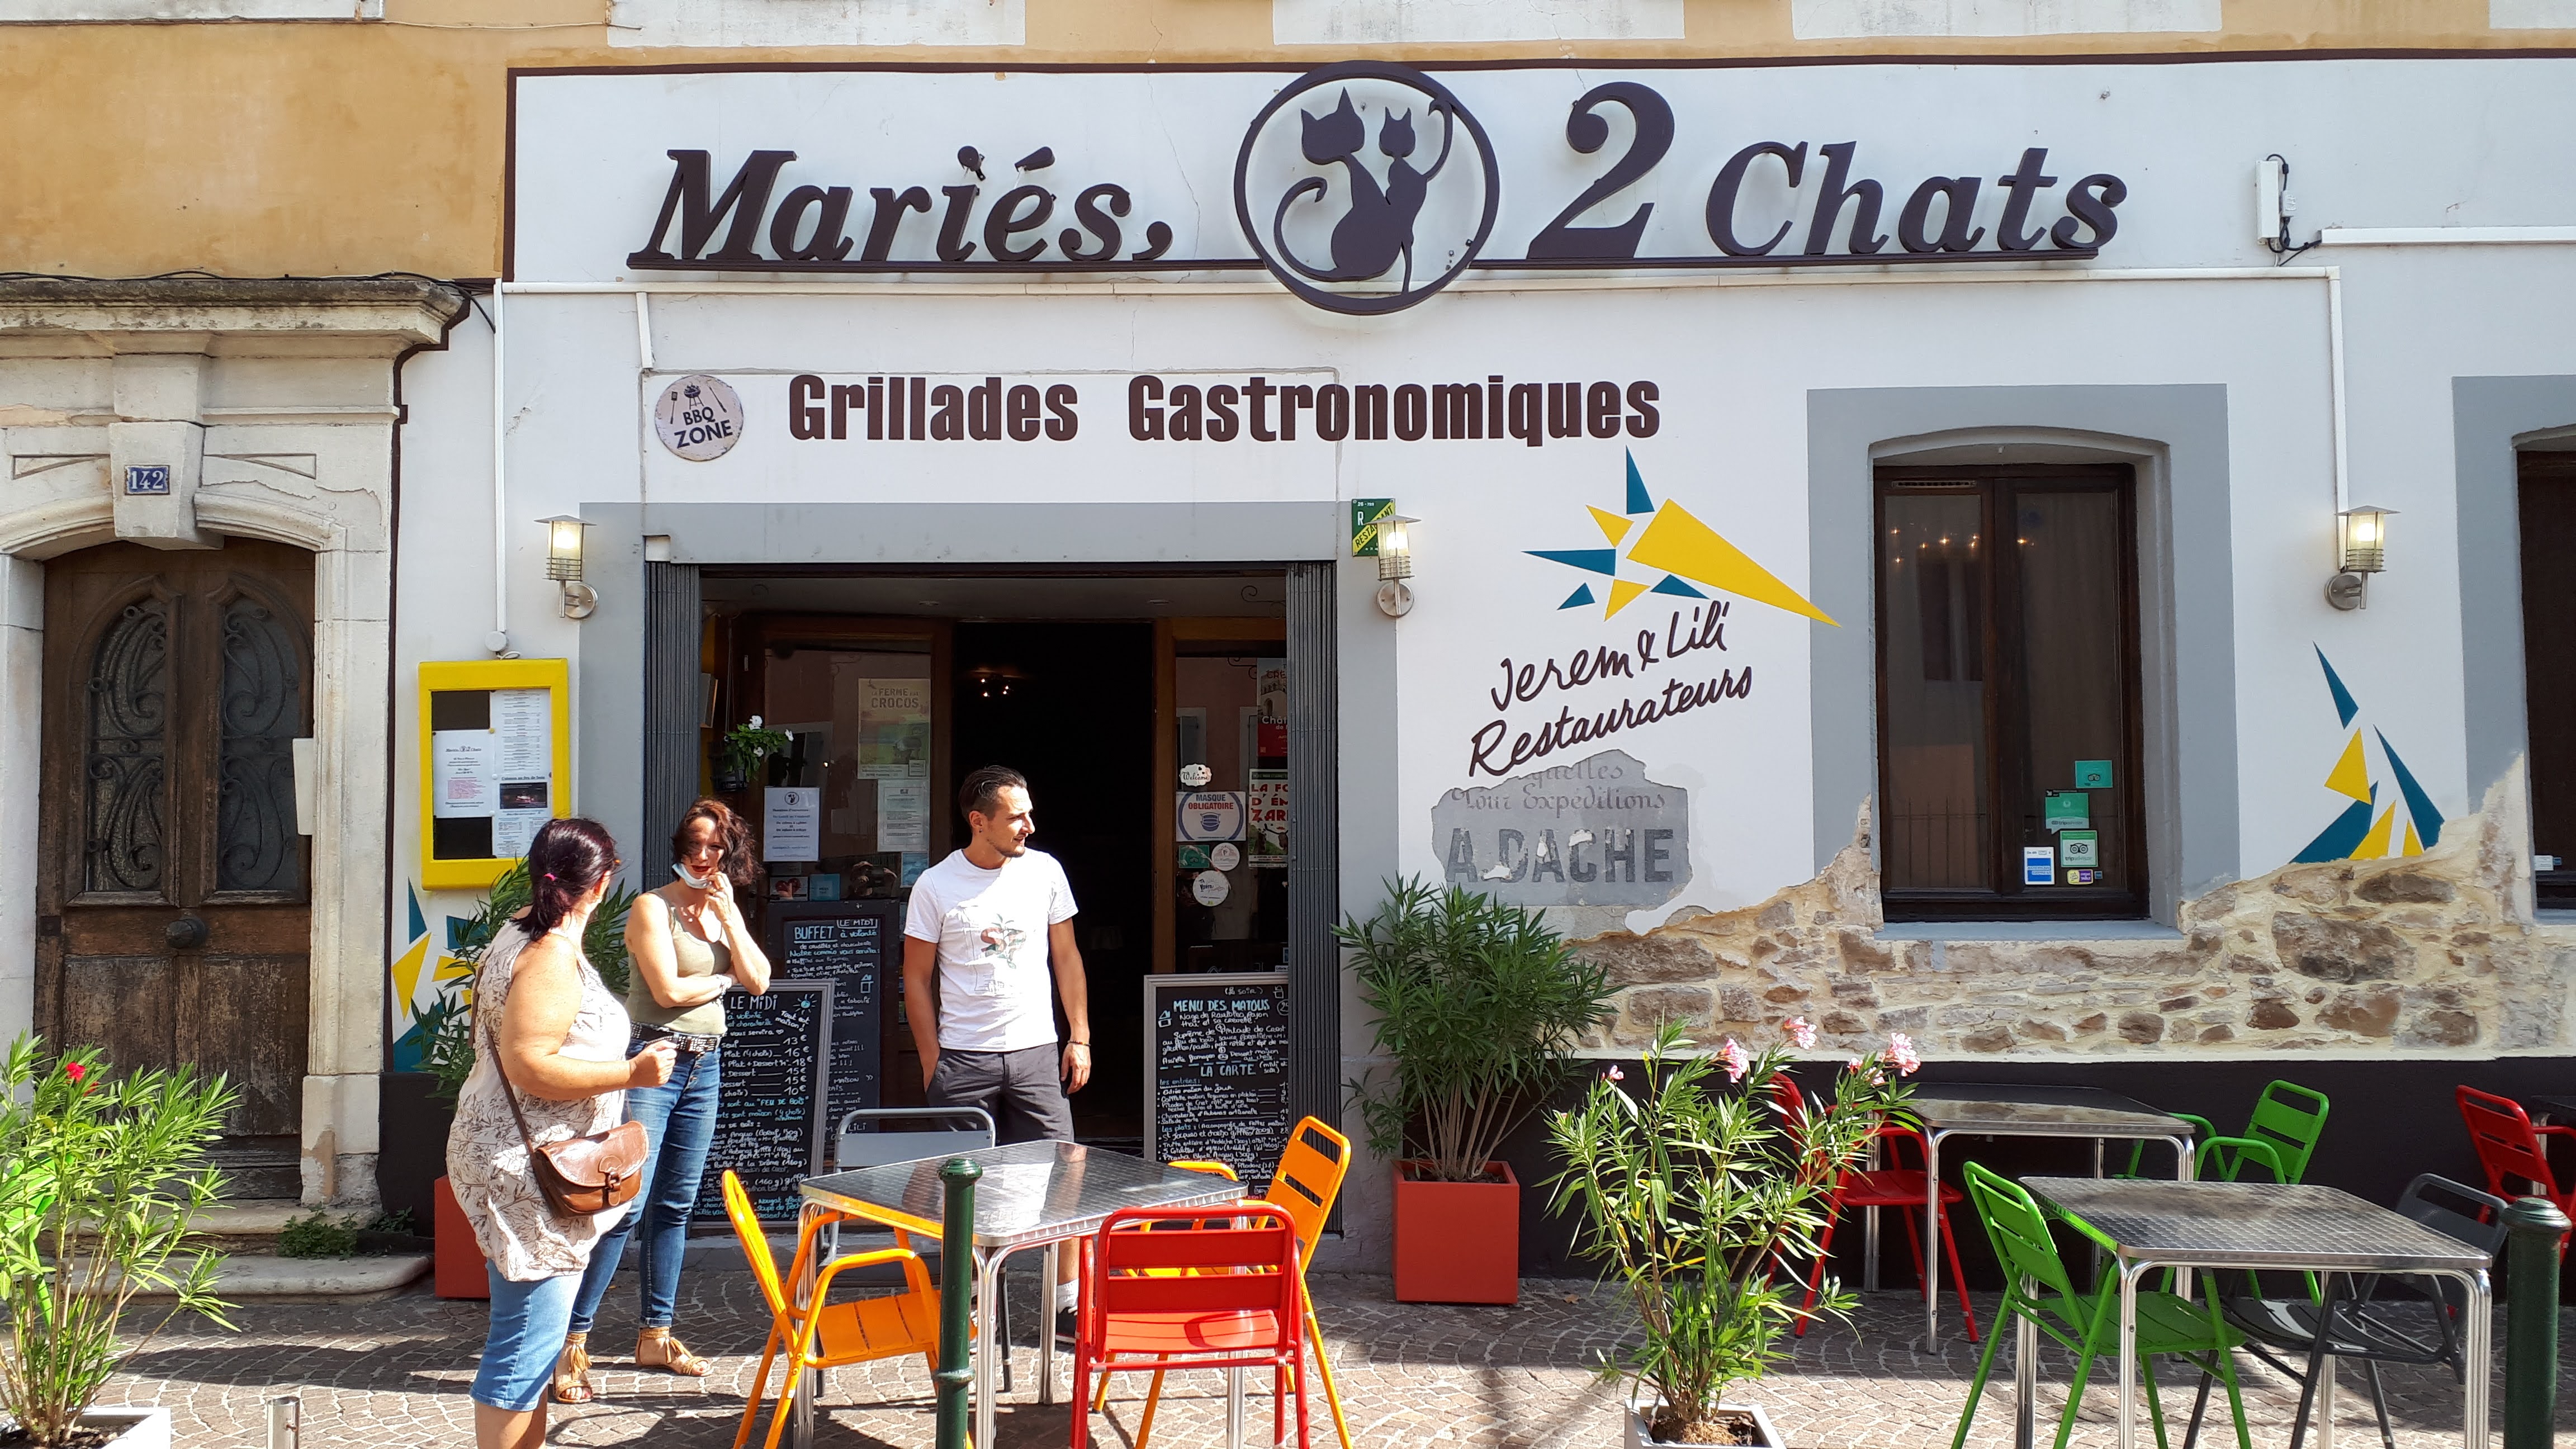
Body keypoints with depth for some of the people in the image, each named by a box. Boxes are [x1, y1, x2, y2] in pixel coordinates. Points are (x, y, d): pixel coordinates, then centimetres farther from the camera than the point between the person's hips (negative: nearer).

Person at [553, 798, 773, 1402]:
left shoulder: (726, 911, 14)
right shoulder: (653, 907, -6)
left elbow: (758, 981, 2)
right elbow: (668, 990, -15)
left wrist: (728, 913, -5)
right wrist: (722, 979, 1)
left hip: (705, 1064, 7)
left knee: (675, 1206, 11)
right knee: (626, 1203, -11)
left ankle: (655, 1335, 20)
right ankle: (573, 1341, -5)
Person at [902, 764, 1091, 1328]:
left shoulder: (1044, 871, 3)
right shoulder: (936, 886, -4)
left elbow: (1066, 958, 10)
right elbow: (916, 978, 3)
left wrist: (1079, 1037, 5)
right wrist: (932, 1063, -1)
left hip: (1036, 1050, 2)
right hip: (963, 1056, -1)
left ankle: (1069, 1298, 10)